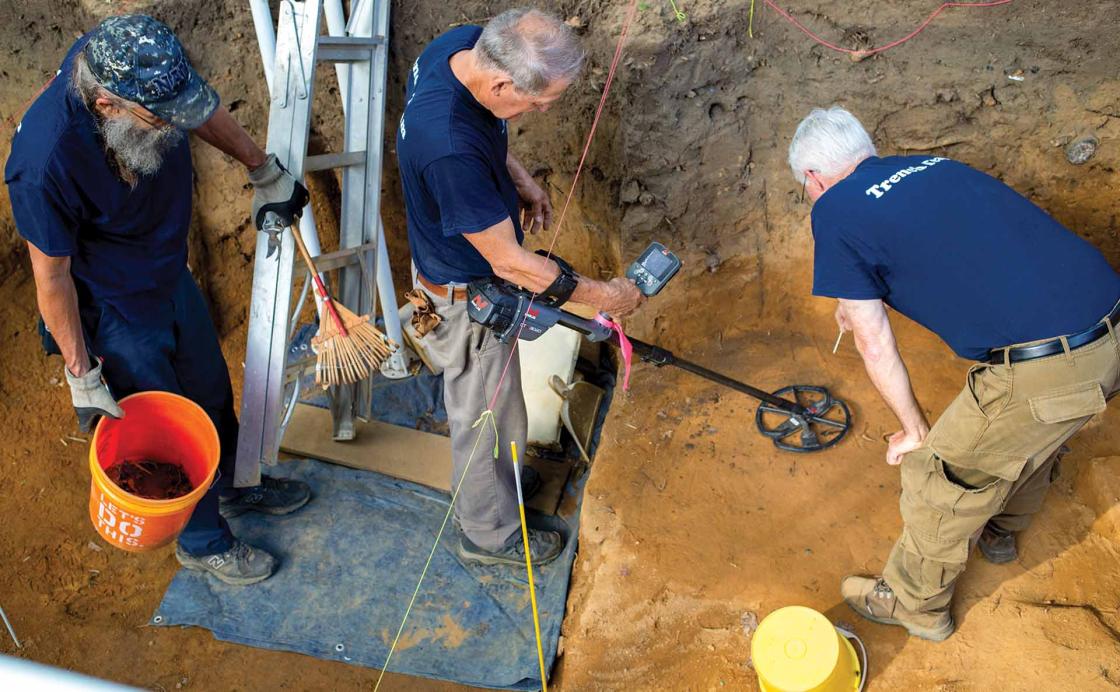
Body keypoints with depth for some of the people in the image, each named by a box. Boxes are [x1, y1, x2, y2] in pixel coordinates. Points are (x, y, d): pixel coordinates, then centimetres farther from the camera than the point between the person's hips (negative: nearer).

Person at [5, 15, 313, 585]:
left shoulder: (134, 69, -21)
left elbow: (203, 111, 2)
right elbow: (51, 275, -24)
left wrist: (264, 172, 14)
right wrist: (81, 374, -15)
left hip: (172, 276, 7)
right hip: (115, 313, -6)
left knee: (211, 392, 26)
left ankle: (232, 486, 54)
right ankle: (203, 542, 40)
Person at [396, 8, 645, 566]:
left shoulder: (467, 43, -16)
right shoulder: (449, 148, -42)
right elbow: (508, 262, -32)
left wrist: (521, 181, 2)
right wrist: (604, 297, -22)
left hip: (450, 261, 9)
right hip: (467, 294, -9)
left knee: (480, 402, 30)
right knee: (488, 417, 13)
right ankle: (489, 535, 39)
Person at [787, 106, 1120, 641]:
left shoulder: (834, 211, -4)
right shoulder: (932, 165, 17)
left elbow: (874, 344, -1)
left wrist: (915, 431, 12)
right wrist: (867, 302, 49)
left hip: (1042, 369, -8)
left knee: (939, 475, 13)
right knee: (1028, 433, 33)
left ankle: (916, 605, 35)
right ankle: (999, 530, 59)